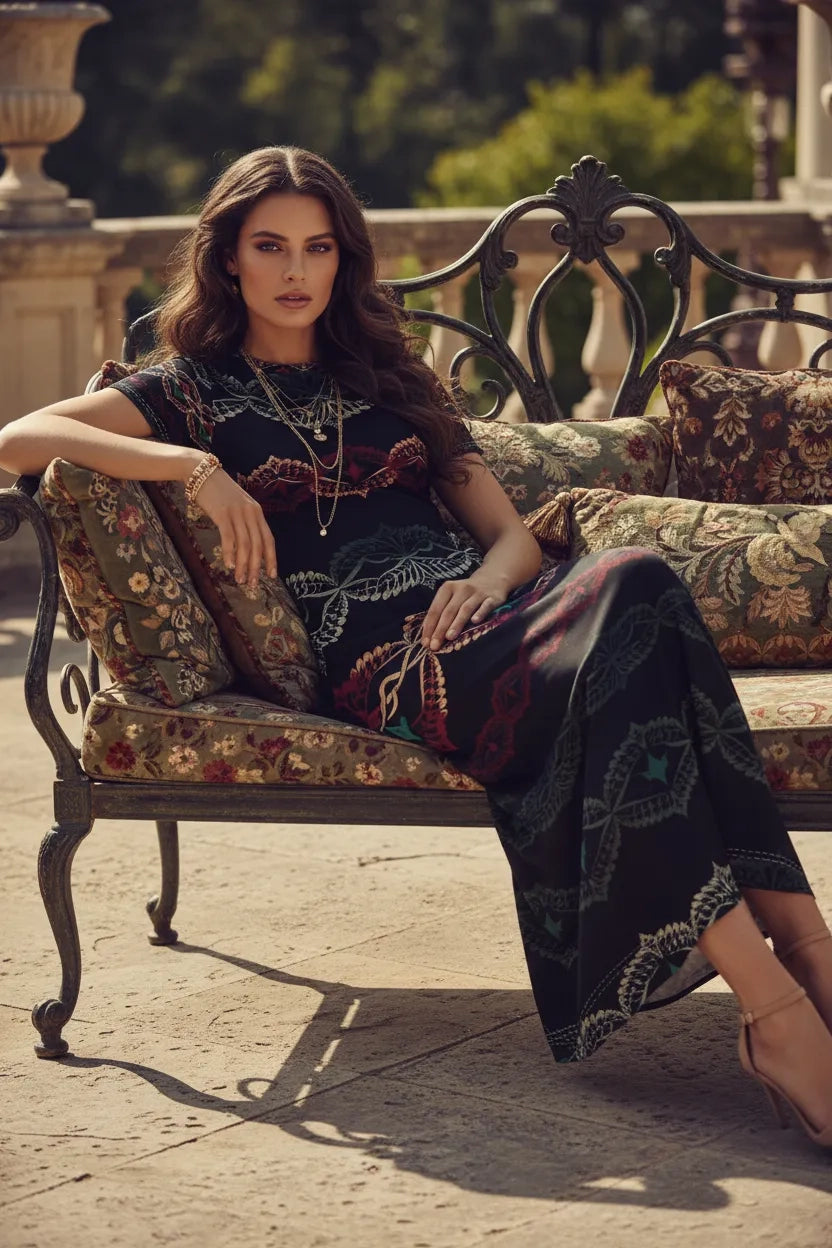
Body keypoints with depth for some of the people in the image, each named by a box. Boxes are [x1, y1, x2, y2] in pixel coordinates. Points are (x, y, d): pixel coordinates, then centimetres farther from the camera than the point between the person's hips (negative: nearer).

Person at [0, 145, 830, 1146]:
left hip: (470, 611, 5)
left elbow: (513, 533, 24)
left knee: (633, 586, -33)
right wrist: (197, 466, -12)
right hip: (373, 657, -5)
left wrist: (490, 578, -1)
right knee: (632, 596, -34)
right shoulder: (198, 389, 15)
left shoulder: (388, 381, 30)